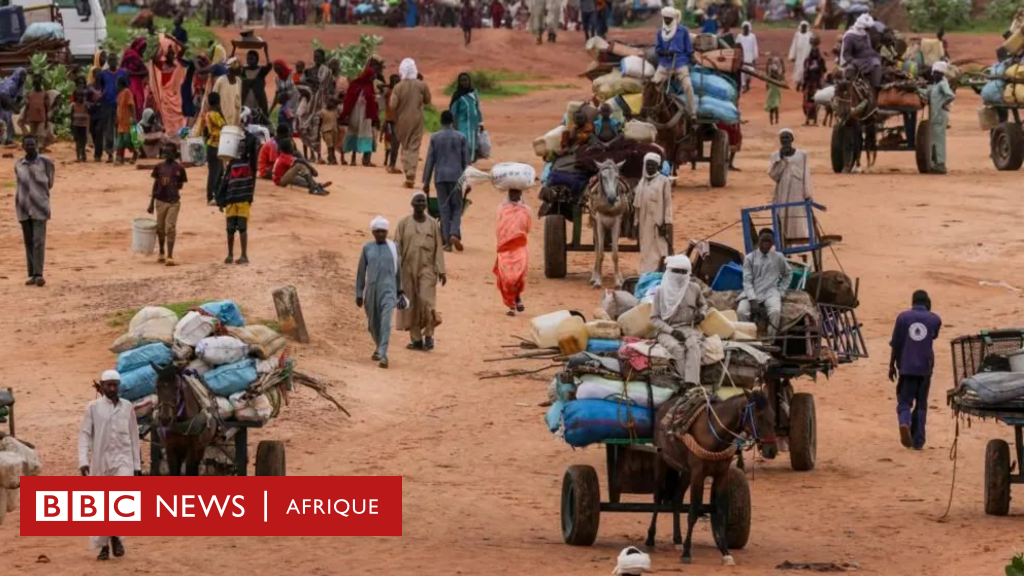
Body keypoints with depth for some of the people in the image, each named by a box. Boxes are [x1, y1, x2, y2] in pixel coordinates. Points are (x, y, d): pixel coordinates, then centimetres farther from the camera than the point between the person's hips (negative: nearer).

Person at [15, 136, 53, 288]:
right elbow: (20, 185, 13)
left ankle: (38, 274, -13)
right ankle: (32, 274, 10)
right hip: (23, 208, 3)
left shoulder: (46, 162, -2)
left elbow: (49, 184, 6)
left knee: (38, 241, -11)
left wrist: (38, 194, 4)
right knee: (28, 242, 6)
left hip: (39, 208, -3)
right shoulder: (18, 165, 7)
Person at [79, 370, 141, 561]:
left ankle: (116, 536, -2)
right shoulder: (93, 407, 0)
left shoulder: (127, 407, 6)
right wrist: (83, 461, -14)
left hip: (123, 459, 0)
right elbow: (84, 434, -2)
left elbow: (134, 436, 10)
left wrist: (137, 466, 10)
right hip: (100, 461, 0)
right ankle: (103, 545, 15)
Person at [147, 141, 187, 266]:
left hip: (173, 202, -3)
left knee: (170, 228, -8)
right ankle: (161, 253, 27)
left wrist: (174, 186, -14)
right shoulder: (159, 167, 5)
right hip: (160, 201, 3)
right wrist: (151, 203, 8)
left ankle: (170, 256, -9)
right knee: (160, 228, 11)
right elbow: (155, 184, 9)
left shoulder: (179, 168, -2)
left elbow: (180, 185, 6)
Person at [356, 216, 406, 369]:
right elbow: (361, 272, 7)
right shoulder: (367, 248, 4)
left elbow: (398, 271, 11)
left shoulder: (393, 248, 3)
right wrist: (359, 294, 4)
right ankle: (379, 347, 39)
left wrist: (399, 293, 14)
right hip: (371, 289, 2)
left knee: (386, 322, -17)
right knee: (373, 323, 12)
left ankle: (383, 355, -23)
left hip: (388, 290, -2)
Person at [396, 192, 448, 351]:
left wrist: (441, 271, -1)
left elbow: (438, 248, 4)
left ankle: (429, 334, 1)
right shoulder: (404, 224, 3)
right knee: (411, 305, 2)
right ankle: (416, 339, 9)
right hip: (408, 270, 1)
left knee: (426, 301, -13)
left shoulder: (433, 224, 4)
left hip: (427, 269, -1)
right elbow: (397, 247, 2)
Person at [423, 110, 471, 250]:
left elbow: (430, 160, 1)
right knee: (457, 207, 7)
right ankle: (454, 234, -16)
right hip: (456, 176, 0)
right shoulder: (460, 138, 2)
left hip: (440, 177, 0)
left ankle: (447, 241, 0)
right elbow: (466, 161, 4)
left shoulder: (435, 138, 0)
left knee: (444, 208, 4)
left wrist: (426, 181, 6)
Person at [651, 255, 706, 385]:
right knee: (677, 348, -36)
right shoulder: (661, 292, 0)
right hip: (667, 330, -1)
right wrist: (672, 331, -14)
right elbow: (655, 318, 0)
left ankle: (691, 384, -47)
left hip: (689, 328, 1)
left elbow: (703, 305, 28)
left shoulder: (694, 289, 8)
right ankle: (688, 381, -38)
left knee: (693, 345, -35)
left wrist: (702, 313, 3)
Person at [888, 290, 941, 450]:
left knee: (904, 401, 4)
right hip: (925, 367, 1)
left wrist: (892, 365, 9)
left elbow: (896, 344, 0)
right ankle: (918, 441, 9)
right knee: (921, 404, 10)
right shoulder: (934, 319, 2)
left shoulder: (903, 317, 0)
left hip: (906, 367, -1)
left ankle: (904, 423, -27)